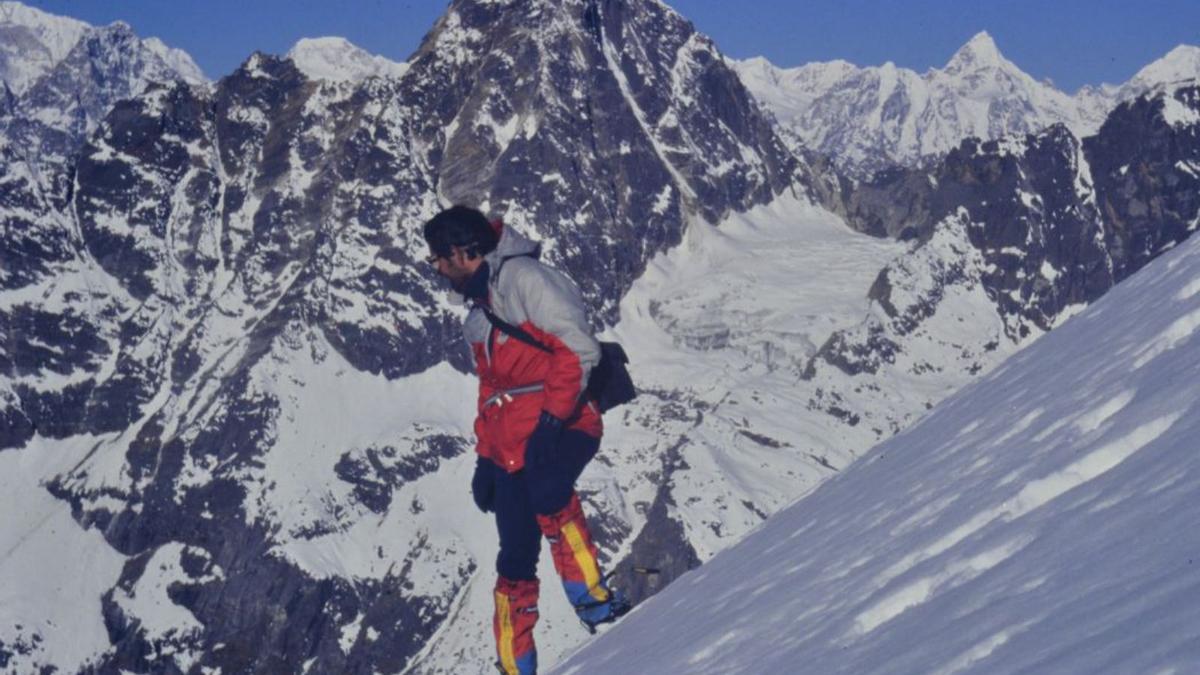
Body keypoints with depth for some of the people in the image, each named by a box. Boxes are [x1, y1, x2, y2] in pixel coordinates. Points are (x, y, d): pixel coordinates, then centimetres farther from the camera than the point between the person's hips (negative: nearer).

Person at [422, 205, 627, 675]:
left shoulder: (523, 277, -5)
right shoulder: (479, 312, 25)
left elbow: (577, 347, -15)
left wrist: (553, 418, -21)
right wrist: (485, 458, 22)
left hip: (560, 428, -8)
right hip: (510, 450, 8)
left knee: (545, 490, -39)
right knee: (515, 565, 2)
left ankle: (592, 600, -34)